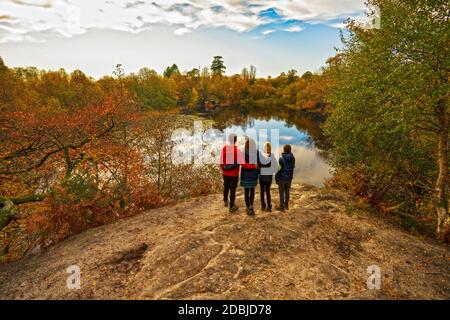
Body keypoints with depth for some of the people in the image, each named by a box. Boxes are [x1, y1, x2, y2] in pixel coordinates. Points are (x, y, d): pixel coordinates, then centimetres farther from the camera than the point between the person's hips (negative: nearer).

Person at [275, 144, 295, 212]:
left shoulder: (281, 159, -19)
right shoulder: (293, 158, -4)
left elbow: (278, 169, -16)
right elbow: (293, 167, 5)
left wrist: (276, 178, -5)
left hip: (282, 178, -5)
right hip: (289, 178, 5)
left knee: (281, 192, 7)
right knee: (287, 192, 18)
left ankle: (281, 206, 15)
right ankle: (286, 205, 30)